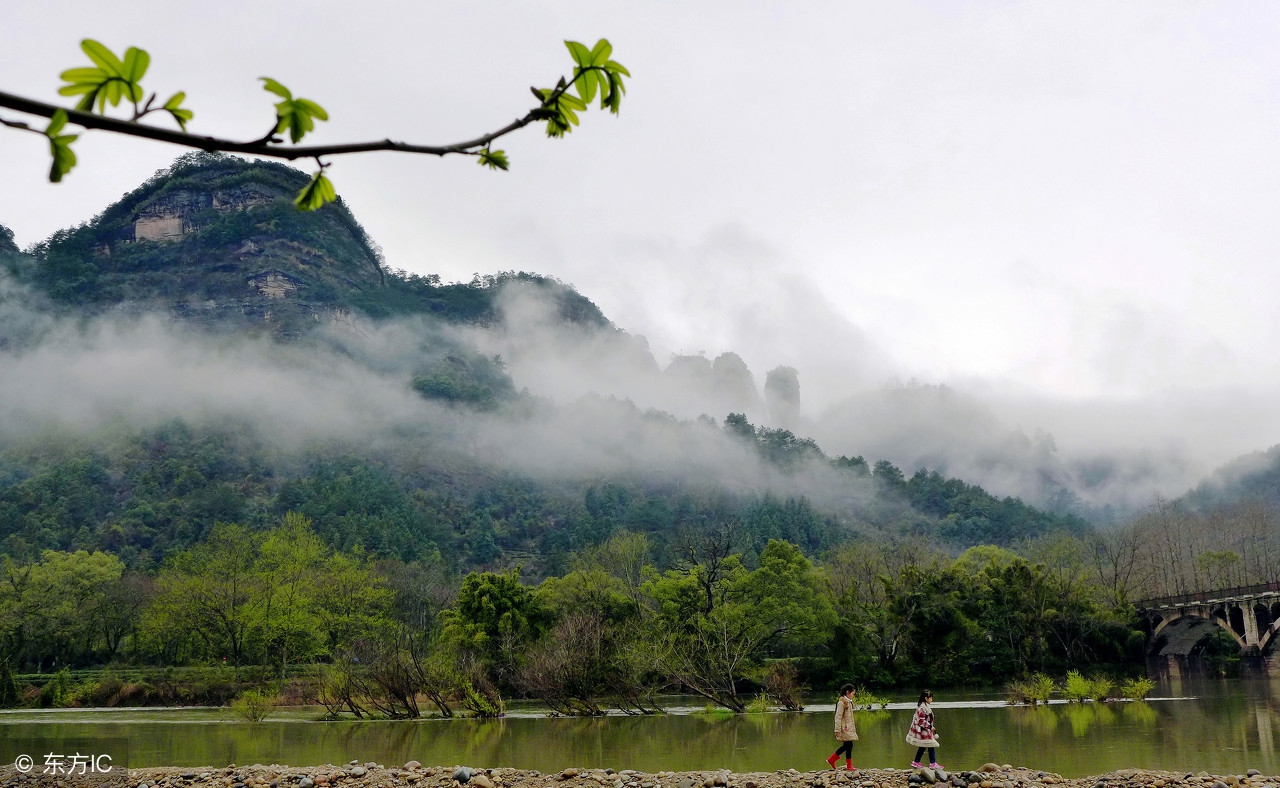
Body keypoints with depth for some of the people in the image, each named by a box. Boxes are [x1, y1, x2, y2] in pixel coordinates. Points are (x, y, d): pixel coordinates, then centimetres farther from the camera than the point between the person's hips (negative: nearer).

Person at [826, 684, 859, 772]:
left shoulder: (849, 702, 15)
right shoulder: (841, 702, -14)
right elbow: (838, 716, -17)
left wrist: (853, 728, 24)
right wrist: (837, 730, -19)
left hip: (849, 728, 10)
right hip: (844, 728, -10)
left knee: (846, 745, 10)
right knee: (849, 745, -7)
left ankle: (831, 760, 17)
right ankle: (849, 766, 1)